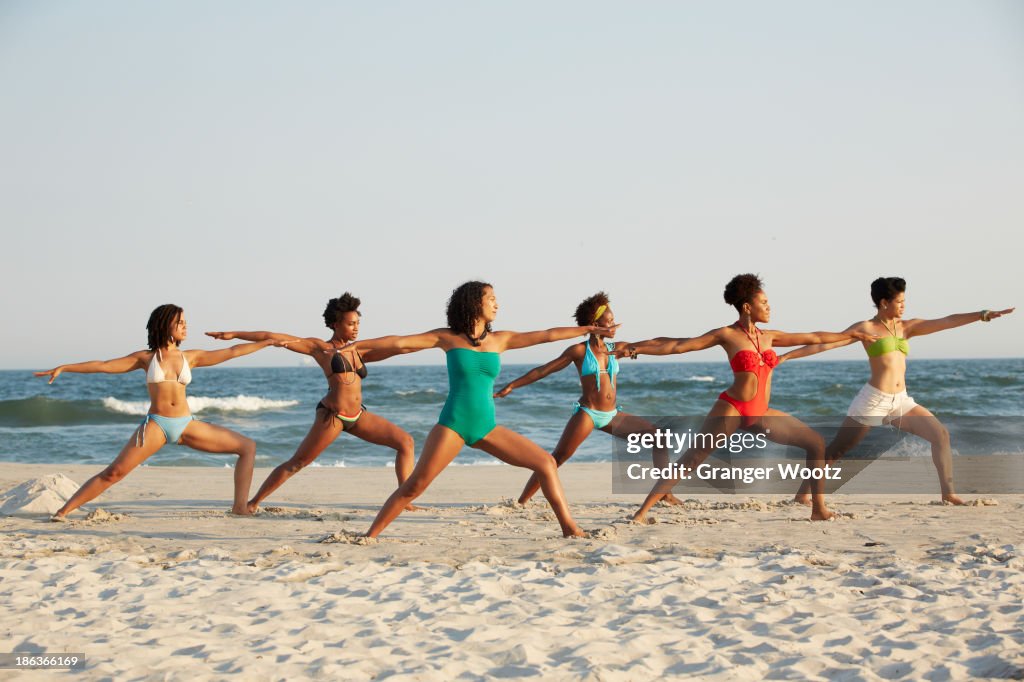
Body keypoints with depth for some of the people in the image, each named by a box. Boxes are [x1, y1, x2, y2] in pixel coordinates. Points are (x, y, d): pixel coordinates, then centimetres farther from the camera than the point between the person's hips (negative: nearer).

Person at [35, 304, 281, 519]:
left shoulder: (190, 357, 10)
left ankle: (240, 507, -3)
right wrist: (64, 367, -2)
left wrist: (268, 342, 9)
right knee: (114, 472, -16)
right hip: (156, 424, -3)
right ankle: (64, 510, -8)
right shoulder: (146, 358, 5)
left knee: (248, 446, -4)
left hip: (187, 425, 3)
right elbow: (103, 365, 4)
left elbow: (232, 352, 11)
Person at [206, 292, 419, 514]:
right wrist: (233, 334, -2)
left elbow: (390, 349, 16)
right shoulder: (318, 347, 0)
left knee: (405, 442, 0)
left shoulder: (357, 350, 16)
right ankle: (253, 502, 9)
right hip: (331, 415, -6)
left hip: (358, 416, 6)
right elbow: (273, 337, -1)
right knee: (297, 463, -3)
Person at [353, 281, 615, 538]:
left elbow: (549, 335, 11)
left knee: (546, 463, -5)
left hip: (487, 427, 4)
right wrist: (355, 345, -5)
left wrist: (589, 328, 12)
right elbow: (399, 342, -1)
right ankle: (370, 535, -5)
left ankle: (570, 529, 0)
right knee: (414, 485, -14)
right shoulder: (447, 337, 1)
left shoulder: (500, 340, 10)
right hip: (453, 424, -4)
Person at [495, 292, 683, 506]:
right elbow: (542, 371, -1)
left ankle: (665, 492, 2)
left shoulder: (617, 348, 9)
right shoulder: (579, 351, -3)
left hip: (612, 415, 5)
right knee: (557, 458, -14)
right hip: (587, 413, -5)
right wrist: (511, 386, -3)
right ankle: (521, 501, -10)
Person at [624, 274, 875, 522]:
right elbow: (678, 346, -4)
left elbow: (813, 338, 24)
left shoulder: (768, 336, 13)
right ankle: (642, 512, -19)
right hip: (732, 408, -6)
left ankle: (819, 510, 9)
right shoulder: (727, 335, -3)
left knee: (816, 442, 3)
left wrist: (848, 334, 29)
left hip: (760, 414, 7)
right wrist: (637, 348, -9)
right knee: (692, 458, -18)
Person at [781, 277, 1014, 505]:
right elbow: (826, 343, -5)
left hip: (901, 401, 6)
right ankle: (803, 492, 10)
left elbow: (946, 322, 6)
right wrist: (786, 356, -9)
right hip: (874, 400, -6)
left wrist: (983, 314, -2)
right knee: (836, 450, -1)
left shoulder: (907, 327, 12)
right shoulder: (866, 328, -3)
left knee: (941, 434, -4)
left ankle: (948, 492, 1)